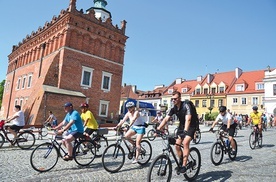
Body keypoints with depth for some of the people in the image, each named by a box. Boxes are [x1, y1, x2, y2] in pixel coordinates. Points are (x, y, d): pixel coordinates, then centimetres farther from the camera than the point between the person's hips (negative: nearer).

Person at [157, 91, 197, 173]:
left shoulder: (186, 106, -27)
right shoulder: (173, 108, -10)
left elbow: (188, 119, -39)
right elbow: (166, 119, -16)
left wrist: (185, 131, -53)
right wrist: (158, 129, -28)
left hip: (191, 126, -6)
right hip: (181, 125, 6)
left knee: (185, 143, -23)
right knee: (177, 145, -2)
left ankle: (184, 166, -14)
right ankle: (181, 162, 21)